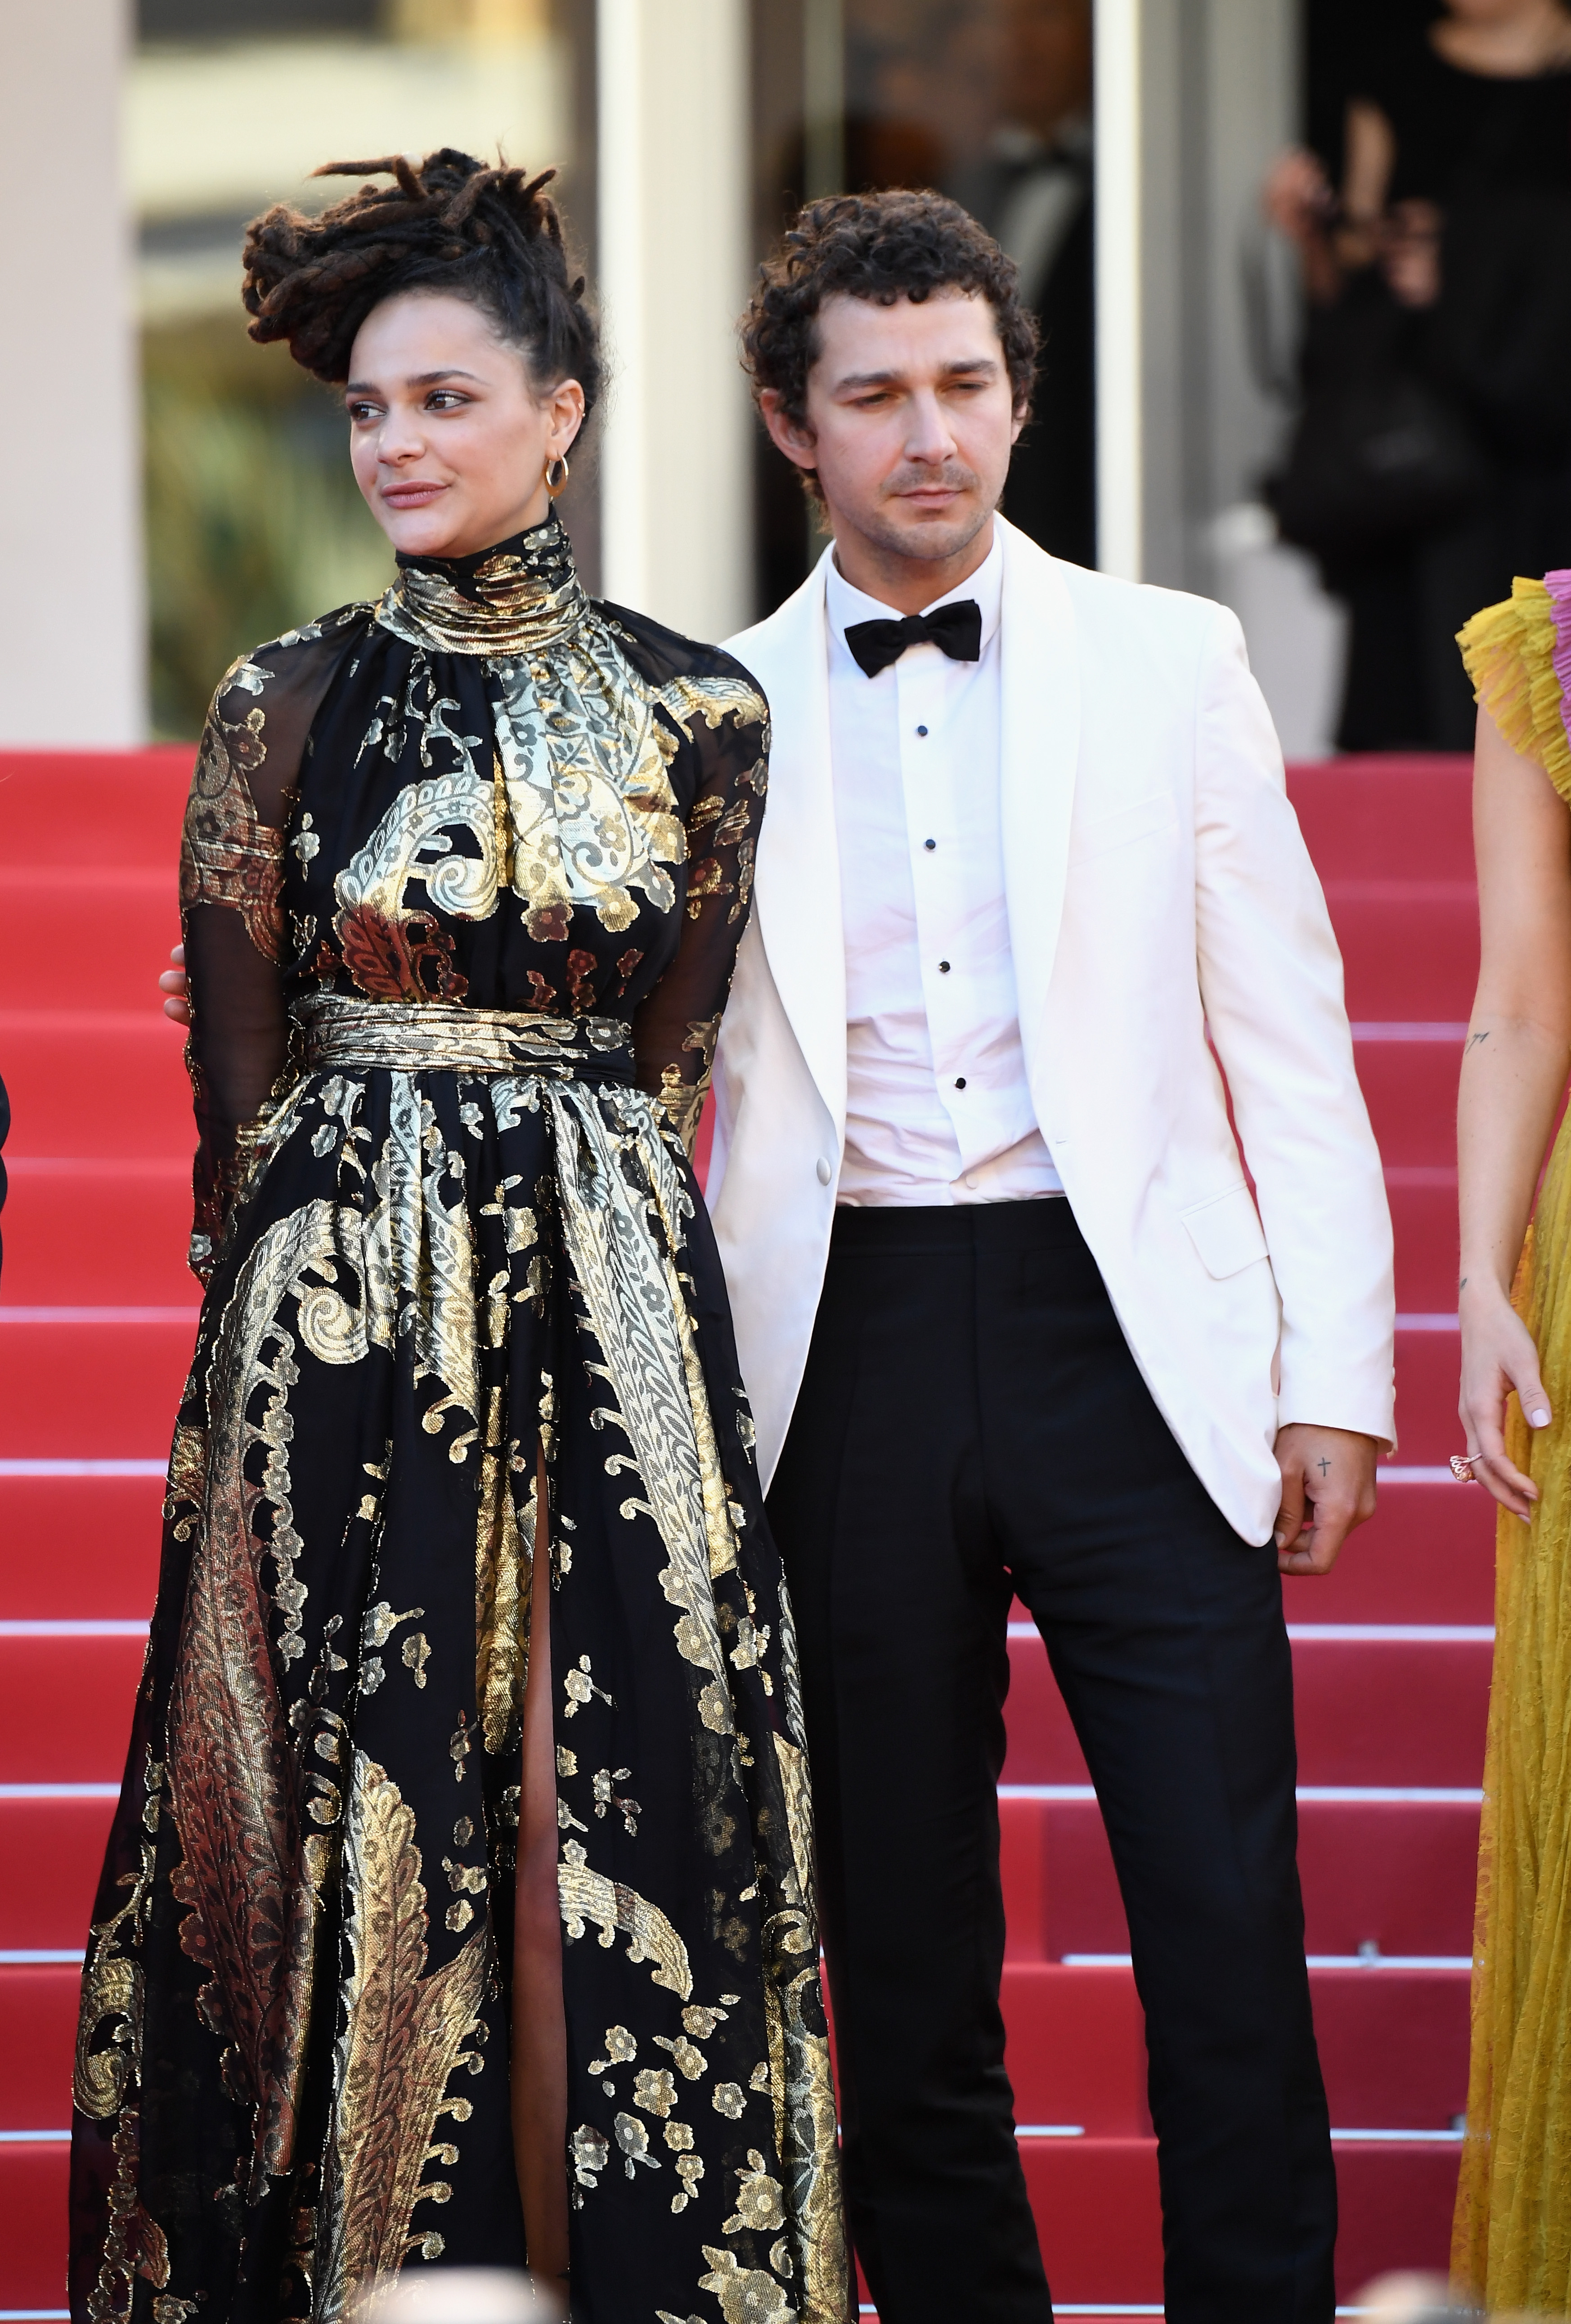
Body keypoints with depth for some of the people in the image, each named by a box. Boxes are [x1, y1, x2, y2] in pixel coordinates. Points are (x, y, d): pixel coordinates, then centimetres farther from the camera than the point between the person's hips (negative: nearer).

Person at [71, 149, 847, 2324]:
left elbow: (666, 1063, 8)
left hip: (611, 1310, 1)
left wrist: (564, 1234, 5)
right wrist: (264, 1324, 4)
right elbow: (236, 1084, 4)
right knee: (351, 1818, 1)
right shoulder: (289, 708, 1)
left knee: (628, 1792, 2)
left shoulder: (696, 714, 4)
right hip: (341, 1310, -1)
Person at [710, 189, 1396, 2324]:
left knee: (1230, 1942, -6)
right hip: (849, 1346, 1)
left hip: (1128, 1329, -1)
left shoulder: (1167, 662, 6)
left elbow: (1285, 1032, 6)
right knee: (903, 1961, 6)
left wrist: (1334, 1373, 0)